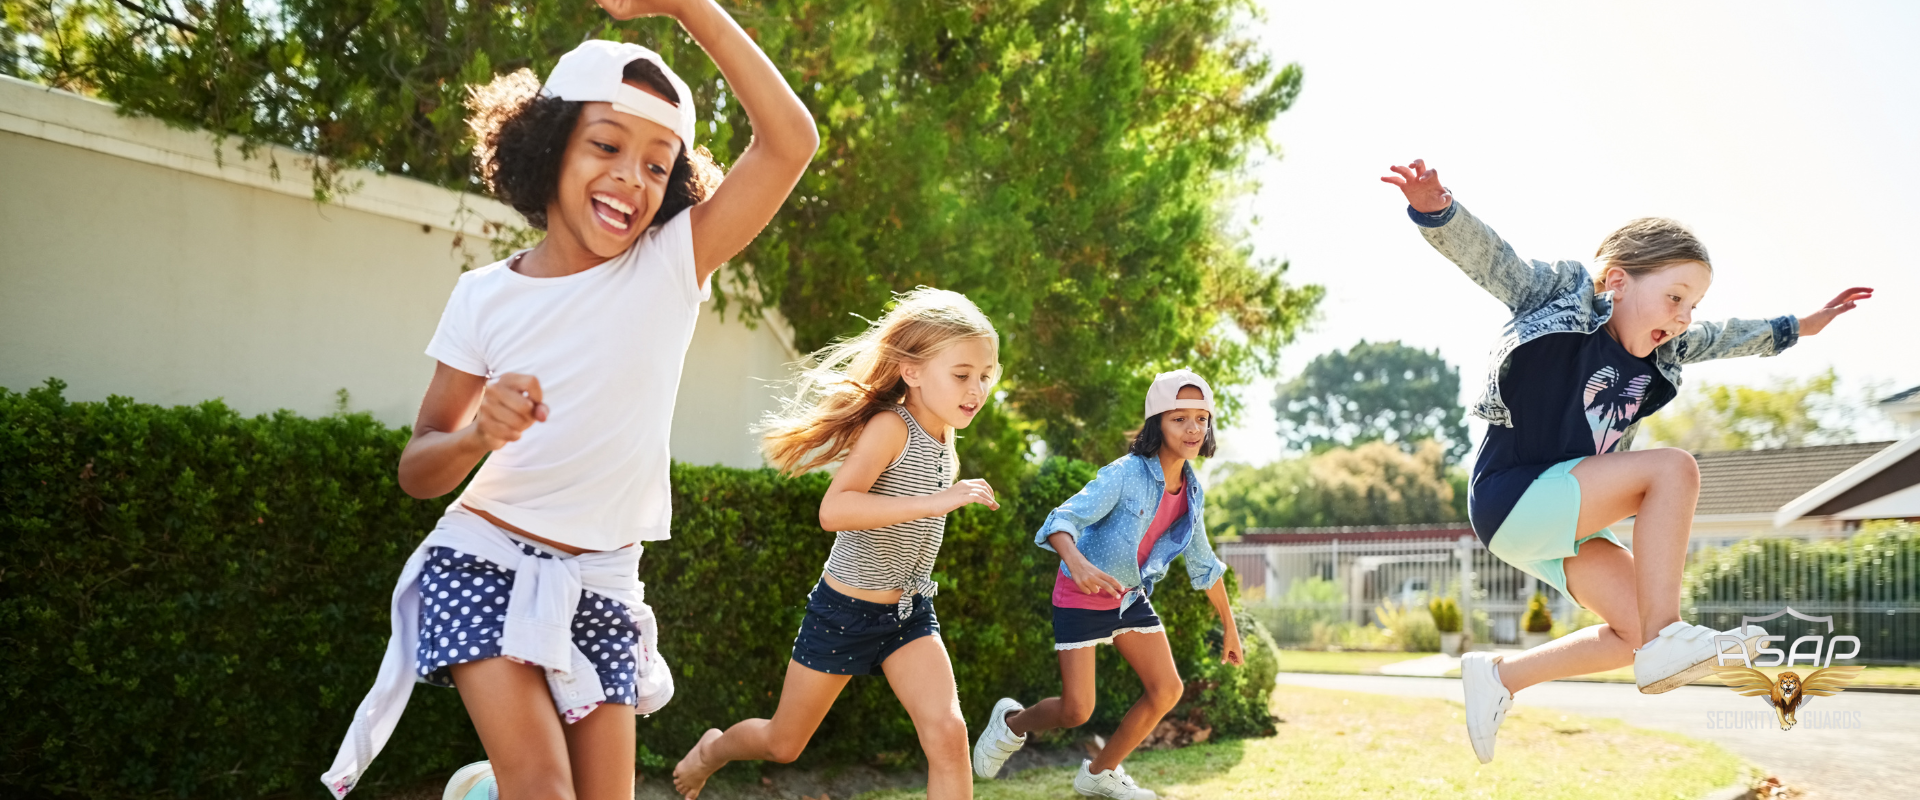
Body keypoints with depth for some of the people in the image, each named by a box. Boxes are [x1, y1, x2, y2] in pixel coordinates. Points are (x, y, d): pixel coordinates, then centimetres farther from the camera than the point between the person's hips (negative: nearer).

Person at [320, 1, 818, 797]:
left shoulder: (672, 266, -7)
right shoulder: (485, 297, -5)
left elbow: (790, 140, -19)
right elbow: (416, 471, -1)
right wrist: (478, 435, -23)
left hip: (602, 586, 1)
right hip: (484, 563, -1)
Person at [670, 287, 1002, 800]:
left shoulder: (944, 438, 2)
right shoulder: (889, 427, -23)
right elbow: (833, 511, -38)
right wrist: (935, 501, -42)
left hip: (910, 612, 6)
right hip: (844, 611, -5)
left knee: (947, 732, -16)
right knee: (782, 744, 14)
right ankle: (714, 747, 48)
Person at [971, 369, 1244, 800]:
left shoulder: (1191, 491, -2)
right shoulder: (1124, 474, -24)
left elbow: (1203, 563, 11)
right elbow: (1063, 520, -35)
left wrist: (1230, 628, 15)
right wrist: (1077, 562, -57)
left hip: (1130, 597, 7)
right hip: (1081, 597, -7)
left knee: (1168, 690, 2)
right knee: (1076, 711, -9)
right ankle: (1012, 722, 25)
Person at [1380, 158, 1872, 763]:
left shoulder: (1661, 351, 11)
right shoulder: (1558, 298, -10)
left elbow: (1723, 339, 30)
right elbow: (1483, 254, -22)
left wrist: (1797, 328, 35)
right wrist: (1437, 208, -41)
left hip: (1563, 520, 9)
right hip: (1510, 496, -9)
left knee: (1638, 632, 4)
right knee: (1672, 469, -20)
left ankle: (1499, 676, 15)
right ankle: (1668, 641, -18)